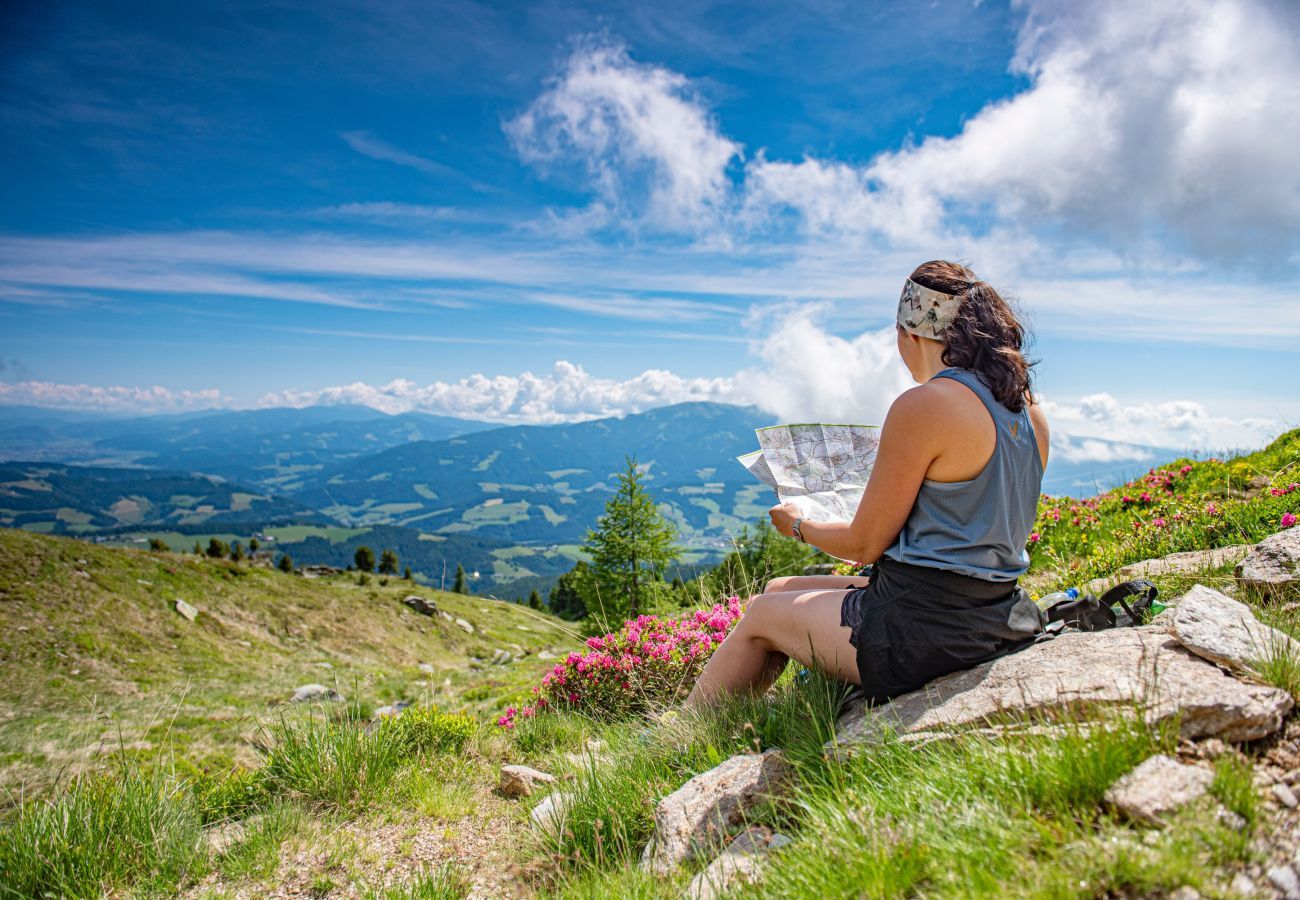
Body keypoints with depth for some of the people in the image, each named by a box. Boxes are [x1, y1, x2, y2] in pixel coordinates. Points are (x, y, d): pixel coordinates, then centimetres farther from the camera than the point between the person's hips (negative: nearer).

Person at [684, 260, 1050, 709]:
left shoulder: (923, 406, -20)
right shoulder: (1028, 408, 6)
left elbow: (866, 544, -14)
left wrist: (799, 525, 5)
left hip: (927, 628, -9)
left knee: (762, 614, 13)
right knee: (778, 590, 19)